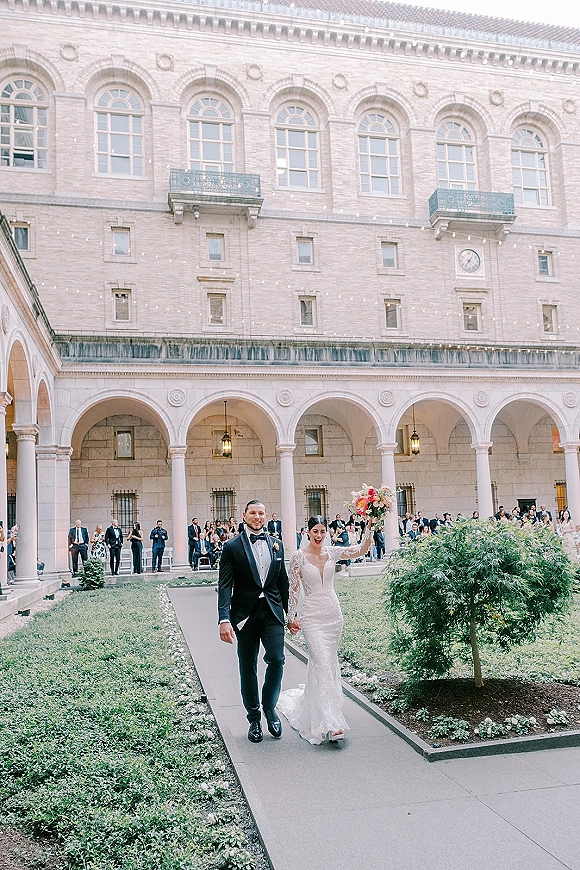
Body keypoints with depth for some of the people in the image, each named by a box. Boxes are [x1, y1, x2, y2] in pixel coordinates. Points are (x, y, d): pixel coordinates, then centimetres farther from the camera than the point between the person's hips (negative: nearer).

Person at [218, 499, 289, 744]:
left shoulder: (276, 544, 9)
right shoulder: (232, 547, -3)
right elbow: (225, 586, -8)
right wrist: (224, 619, -18)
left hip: (272, 612, 2)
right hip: (245, 614, -2)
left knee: (276, 659, -11)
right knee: (248, 667, 8)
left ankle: (270, 707, 15)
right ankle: (254, 719, 24)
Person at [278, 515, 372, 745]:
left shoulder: (332, 552, 3)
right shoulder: (299, 557, -6)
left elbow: (361, 550, -4)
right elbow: (293, 589, -2)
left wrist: (369, 527, -15)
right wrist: (291, 617, -2)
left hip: (333, 614, 5)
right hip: (312, 617, -4)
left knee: (327, 663, 13)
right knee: (323, 664, -12)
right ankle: (331, 723, -12)